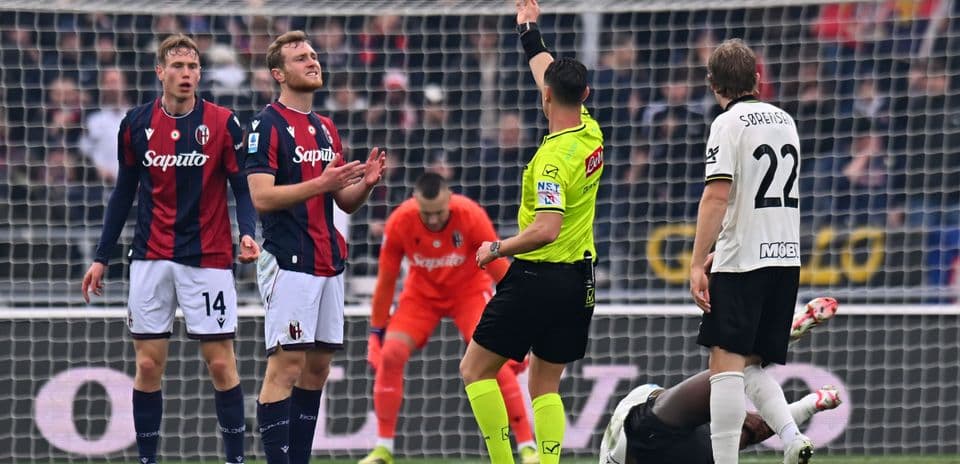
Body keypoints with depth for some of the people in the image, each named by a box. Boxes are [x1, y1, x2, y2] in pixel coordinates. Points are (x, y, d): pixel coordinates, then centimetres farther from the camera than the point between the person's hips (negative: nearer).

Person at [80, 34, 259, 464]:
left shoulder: (223, 123, -3)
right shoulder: (136, 124, 4)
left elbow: (243, 187, -1)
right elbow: (124, 193, 12)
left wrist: (247, 233, -20)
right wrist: (101, 258, 11)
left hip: (207, 258, -2)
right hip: (150, 259, 2)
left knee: (220, 362, -3)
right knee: (148, 364, 1)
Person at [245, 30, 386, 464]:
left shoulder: (326, 128, 18)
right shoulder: (267, 124, -7)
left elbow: (345, 201, 20)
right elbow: (261, 197, -16)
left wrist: (366, 182, -1)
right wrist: (321, 183, -22)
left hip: (328, 262, 8)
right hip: (289, 262, -8)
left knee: (317, 367, 7)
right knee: (286, 365, -11)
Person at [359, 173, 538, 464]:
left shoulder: (471, 216, -28)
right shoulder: (399, 222, -23)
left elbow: (501, 271, -19)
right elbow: (386, 280, -9)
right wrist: (377, 330, -3)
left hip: (470, 289, -2)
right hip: (422, 292, 2)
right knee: (390, 355, -16)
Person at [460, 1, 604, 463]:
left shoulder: (554, 156, -20)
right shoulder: (590, 134, 3)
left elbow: (546, 230, -28)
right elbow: (553, 75, 21)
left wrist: (498, 248, -13)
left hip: (539, 277, -8)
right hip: (580, 278, 8)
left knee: (475, 369, 3)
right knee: (545, 384, 13)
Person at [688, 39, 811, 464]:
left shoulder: (728, 124, -7)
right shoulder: (784, 120, 14)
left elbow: (718, 195, -16)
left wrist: (697, 264, -15)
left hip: (743, 261, -7)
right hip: (786, 257, 7)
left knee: (726, 363, -7)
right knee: (753, 365, 13)